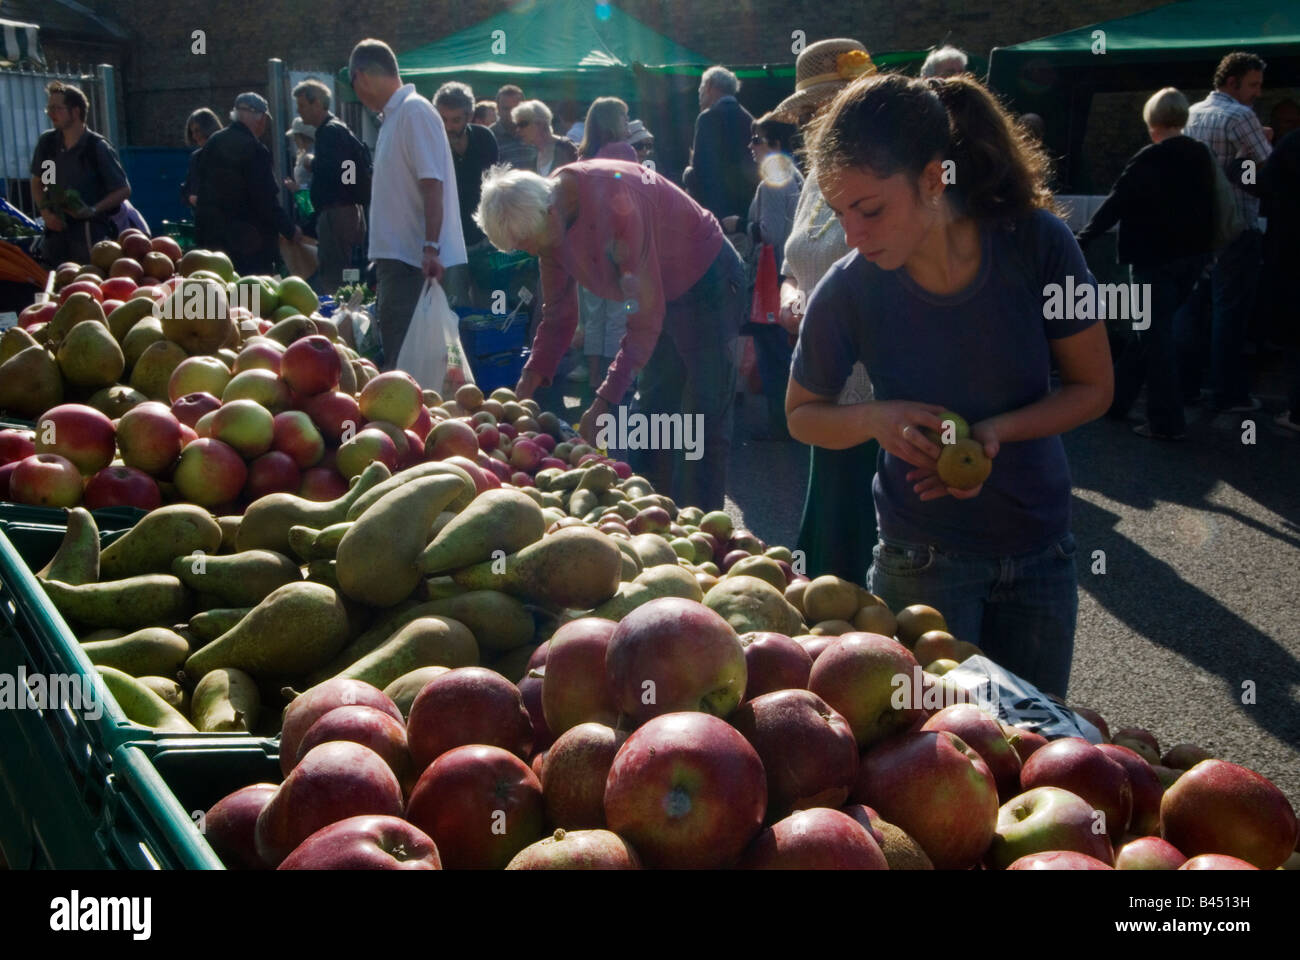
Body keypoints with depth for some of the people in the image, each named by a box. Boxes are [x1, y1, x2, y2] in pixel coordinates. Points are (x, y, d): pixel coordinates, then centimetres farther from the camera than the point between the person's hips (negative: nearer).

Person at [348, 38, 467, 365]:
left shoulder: (415, 111, -11)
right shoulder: (394, 115, 17)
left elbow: (432, 183, -20)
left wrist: (431, 248, -26)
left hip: (415, 261, -10)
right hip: (398, 257, 10)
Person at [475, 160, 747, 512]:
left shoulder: (614, 198, -34)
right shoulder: (548, 218, -8)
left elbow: (645, 314, -33)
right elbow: (558, 315, 2)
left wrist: (604, 401, -34)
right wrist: (529, 382, -9)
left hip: (707, 282, -9)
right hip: (663, 295, 9)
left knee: (703, 424, -10)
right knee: (652, 415, 12)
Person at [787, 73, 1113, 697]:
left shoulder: (1036, 244, -17)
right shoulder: (849, 290, -17)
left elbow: (1093, 387, -5)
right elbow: (802, 413, -1)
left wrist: (996, 430, -23)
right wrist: (874, 419, -22)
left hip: (1040, 553, 2)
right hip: (923, 562, -1)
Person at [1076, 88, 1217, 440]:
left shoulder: (1148, 160, -15)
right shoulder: (1202, 156, 6)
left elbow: (1116, 204, -17)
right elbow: (1206, 204, 14)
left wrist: (1083, 239, -12)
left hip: (1155, 258, -7)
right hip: (1193, 254, 7)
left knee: (1155, 335, -2)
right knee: (1152, 330, 16)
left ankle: (1167, 421, -2)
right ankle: (1115, 398, 26)